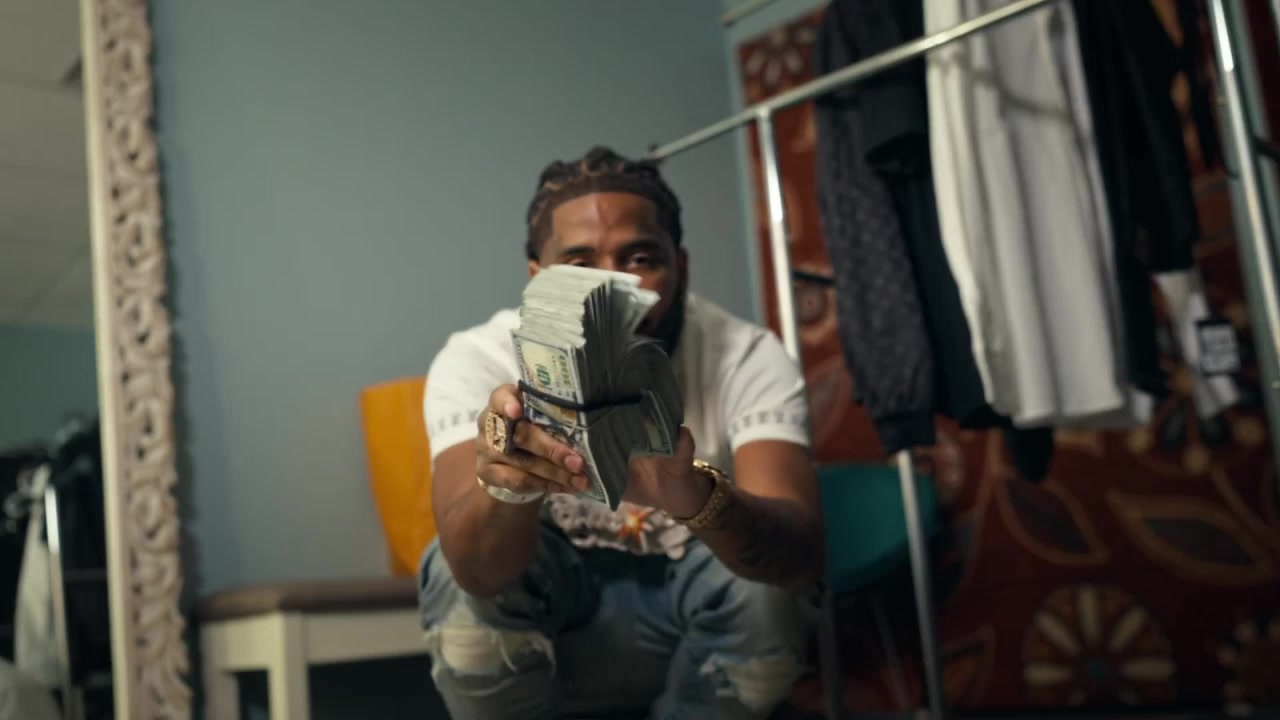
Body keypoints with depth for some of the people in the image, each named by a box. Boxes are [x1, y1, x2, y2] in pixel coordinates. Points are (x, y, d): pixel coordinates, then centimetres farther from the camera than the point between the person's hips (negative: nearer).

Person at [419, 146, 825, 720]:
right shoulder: (477, 361, -24)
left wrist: (696, 496, -60)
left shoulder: (747, 359, -23)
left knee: (767, 583, -30)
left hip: (684, 615, 1)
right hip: (545, 614, 0)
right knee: (456, 575, -30)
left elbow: (801, 552, -38)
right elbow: (478, 569, -38)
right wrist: (507, 483, -62)